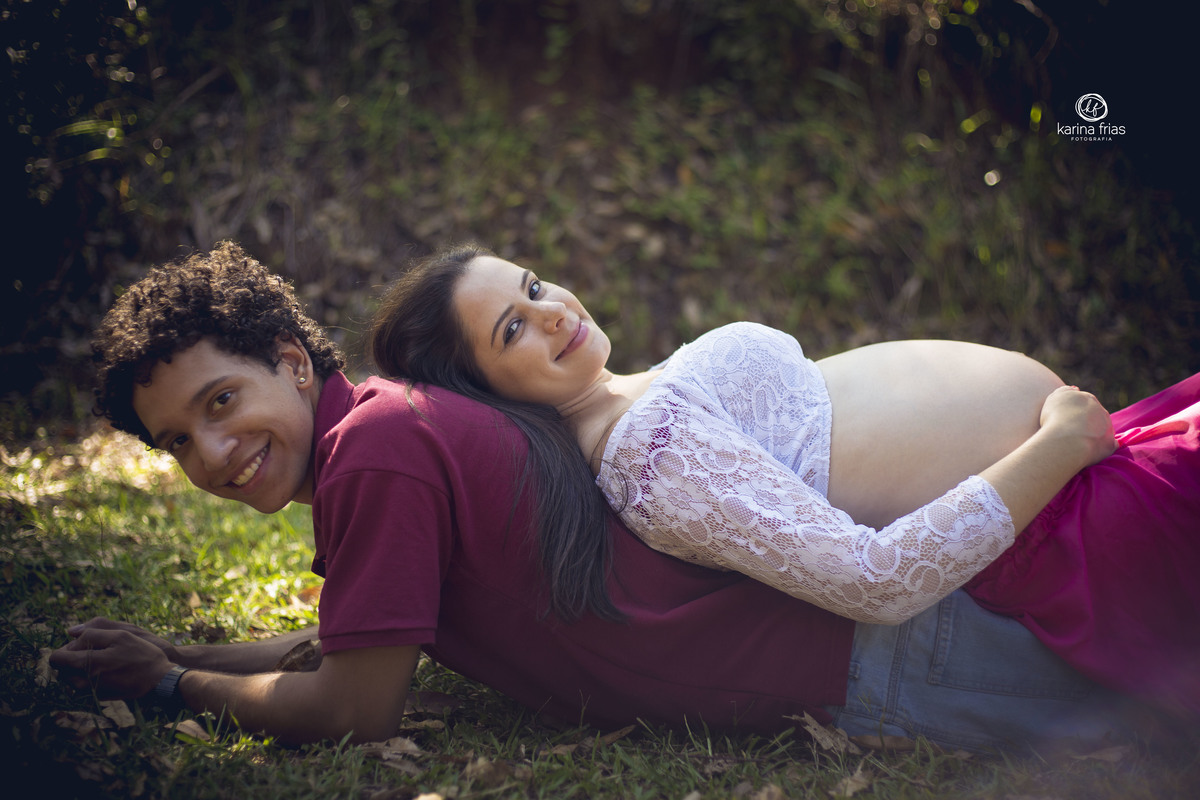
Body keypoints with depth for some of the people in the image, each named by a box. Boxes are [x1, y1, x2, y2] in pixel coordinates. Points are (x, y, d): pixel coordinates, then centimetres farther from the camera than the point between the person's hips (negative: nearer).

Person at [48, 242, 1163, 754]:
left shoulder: (376, 446, -23)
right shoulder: (385, 426, 6)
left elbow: (355, 709, -16)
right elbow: (364, 642, 18)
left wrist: (170, 684, -2)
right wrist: (185, 650, 12)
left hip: (860, 659, -7)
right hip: (824, 579, 7)